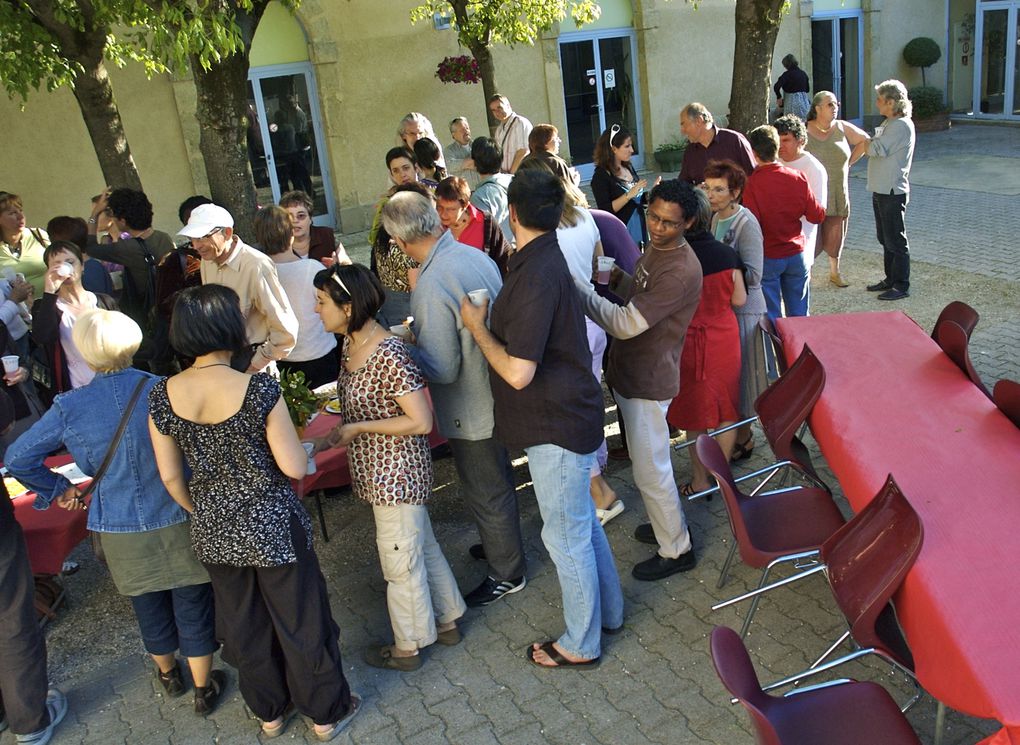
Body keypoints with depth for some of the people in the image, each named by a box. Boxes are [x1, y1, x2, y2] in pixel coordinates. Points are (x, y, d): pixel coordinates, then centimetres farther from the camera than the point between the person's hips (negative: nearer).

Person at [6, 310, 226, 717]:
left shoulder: (69, 407, -12)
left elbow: (18, 458, -3)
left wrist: (57, 488, 10)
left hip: (121, 529, 2)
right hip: (177, 520, -2)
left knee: (149, 605, 24)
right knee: (192, 604, 14)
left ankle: (168, 673, 48)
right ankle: (204, 688, 29)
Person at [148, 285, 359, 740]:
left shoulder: (162, 396, -10)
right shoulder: (259, 389, -24)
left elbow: (170, 476, -1)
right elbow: (295, 468, -18)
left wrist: (202, 513, 16)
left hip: (213, 531, 5)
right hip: (271, 525, -4)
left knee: (243, 624, 24)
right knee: (301, 620, 16)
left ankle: (269, 712, 44)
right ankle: (326, 713, 35)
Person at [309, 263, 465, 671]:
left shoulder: (389, 356, -27)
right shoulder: (351, 344, 2)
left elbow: (421, 422, -26)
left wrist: (357, 428, -21)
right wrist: (333, 437, 2)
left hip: (397, 473, -9)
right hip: (377, 470, 9)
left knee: (400, 560, 9)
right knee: (422, 546, 23)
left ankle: (407, 648, 30)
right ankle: (446, 621, 42)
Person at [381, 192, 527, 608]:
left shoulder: (430, 287, -31)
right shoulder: (478, 257, -5)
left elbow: (442, 369, -28)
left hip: (472, 410, -8)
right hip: (499, 394, 8)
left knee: (485, 495, 12)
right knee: (499, 480, 28)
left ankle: (506, 575, 31)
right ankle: (503, 543, 50)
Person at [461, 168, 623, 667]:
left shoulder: (536, 274, -27)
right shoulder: (547, 257, 5)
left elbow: (518, 372, -29)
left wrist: (476, 326, -17)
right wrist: (487, 319, 8)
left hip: (558, 426, -10)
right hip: (570, 415, 10)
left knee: (565, 536, 6)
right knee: (583, 523, 24)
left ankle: (580, 645, 25)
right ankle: (608, 610, 43)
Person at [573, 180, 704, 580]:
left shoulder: (681, 271, -28)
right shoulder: (656, 248, 3)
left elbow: (626, 323, -31)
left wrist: (578, 287, -29)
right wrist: (617, 277, -2)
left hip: (647, 382, -10)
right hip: (630, 371, 10)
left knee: (650, 471, 4)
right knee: (649, 461, 24)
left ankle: (676, 550, 23)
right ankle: (669, 521, 44)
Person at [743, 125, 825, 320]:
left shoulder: (750, 183, -16)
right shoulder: (798, 178, -5)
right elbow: (817, 216, 0)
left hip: (767, 258, -3)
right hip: (796, 254, 3)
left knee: (771, 317, 7)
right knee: (799, 315, 14)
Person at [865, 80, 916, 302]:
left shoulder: (901, 125, -18)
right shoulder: (889, 123, 14)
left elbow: (876, 149, -20)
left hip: (893, 192, -10)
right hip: (881, 190, 10)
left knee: (895, 240, -2)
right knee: (885, 239, 17)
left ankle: (901, 286, 5)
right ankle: (890, 279, 29)